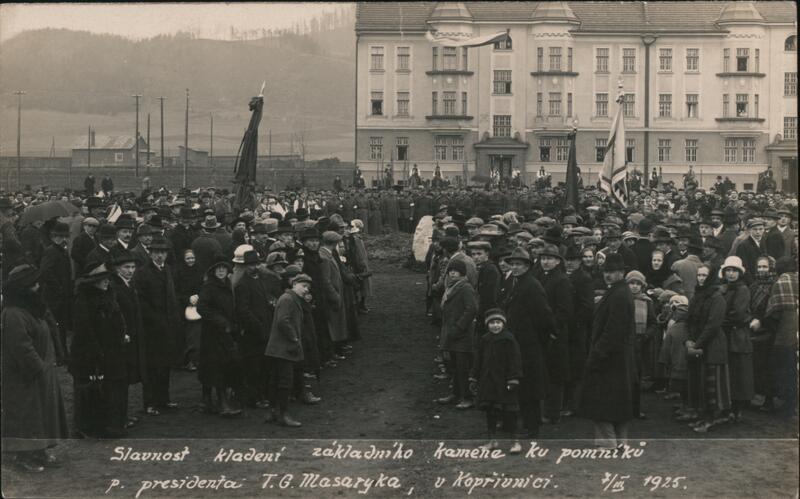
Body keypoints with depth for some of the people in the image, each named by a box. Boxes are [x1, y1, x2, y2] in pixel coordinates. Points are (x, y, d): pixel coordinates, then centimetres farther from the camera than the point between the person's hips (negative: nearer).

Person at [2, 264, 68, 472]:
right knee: (25, 415, -1)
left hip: (43, 372, 10)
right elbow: (21, 347, -25)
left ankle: (41, 451, 23)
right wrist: (39, 367, -19)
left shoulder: (32, 309, 10)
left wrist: (50, 360, 12)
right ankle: (23, 455, 9)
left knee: (45, 412, 14)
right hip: (24, 378, -10)